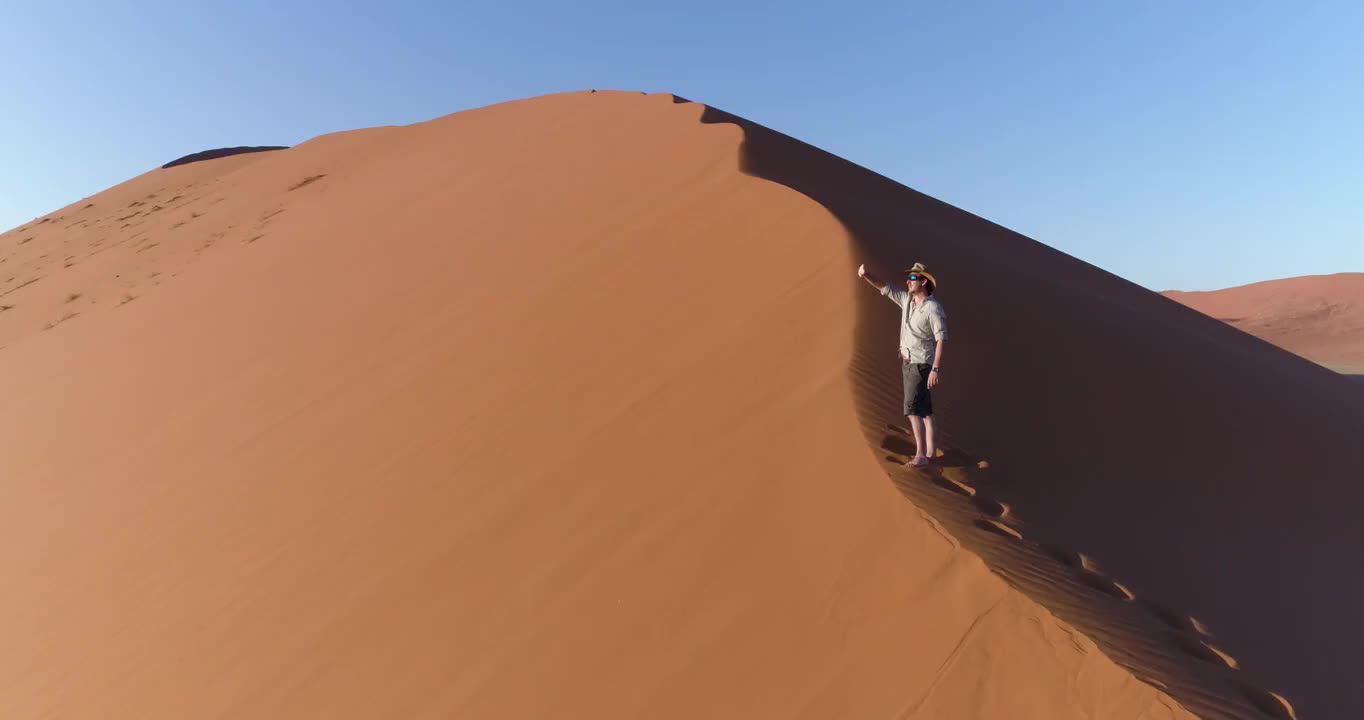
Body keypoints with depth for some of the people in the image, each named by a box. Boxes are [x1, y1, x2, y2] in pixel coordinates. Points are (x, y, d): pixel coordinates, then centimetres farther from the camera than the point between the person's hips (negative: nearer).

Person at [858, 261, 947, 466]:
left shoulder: (933, 308, -20)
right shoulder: (907, 299, 4)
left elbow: (941, 339, -24)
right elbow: (884, 288, 8)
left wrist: (936, 369, -30)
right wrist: (866, 275, -11)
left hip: (920, 365, -9)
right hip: (908, 362, 9)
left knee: (913, 408, -14)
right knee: (923, 407, 14)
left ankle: (921, 454, -12)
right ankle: (930, 447, 23)